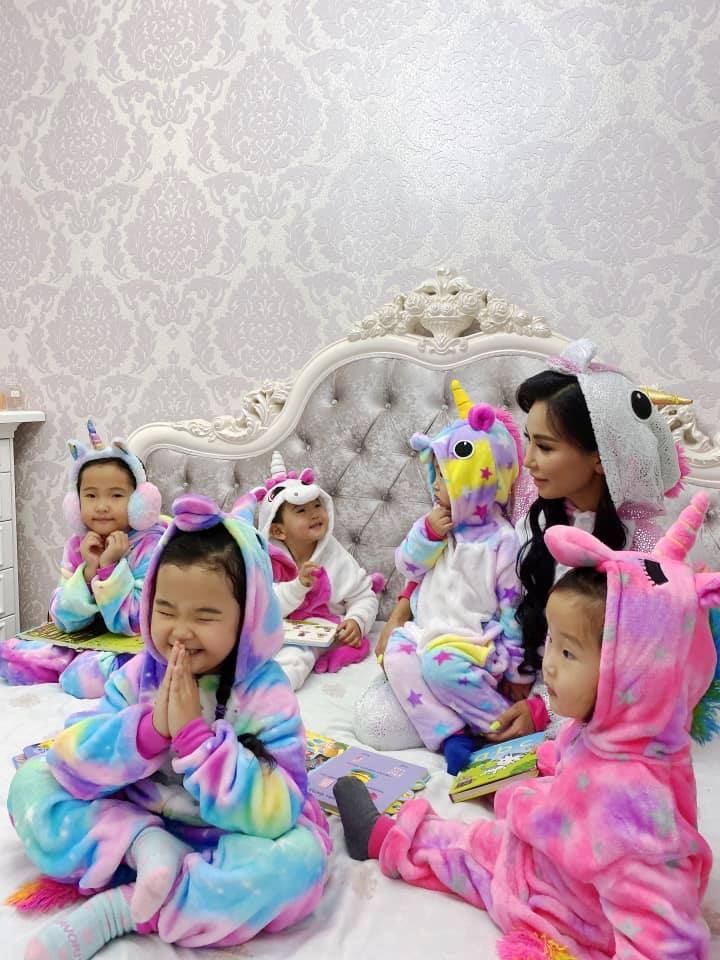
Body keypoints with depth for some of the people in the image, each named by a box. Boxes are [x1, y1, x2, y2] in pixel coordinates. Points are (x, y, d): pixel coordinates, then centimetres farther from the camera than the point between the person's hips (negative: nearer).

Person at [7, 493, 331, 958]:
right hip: (129, 820, 4)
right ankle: (142, 845, -24)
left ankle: (118, 910, -23)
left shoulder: (265, 694, -19)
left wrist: (194, 732, -33)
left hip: (220, 844, -3)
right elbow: (70, 764, -13)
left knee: (300, 854, -32)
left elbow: (272, 815, -27)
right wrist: (150, 727, -30)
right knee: (32, 781, -6)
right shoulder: (139, 672, -8)